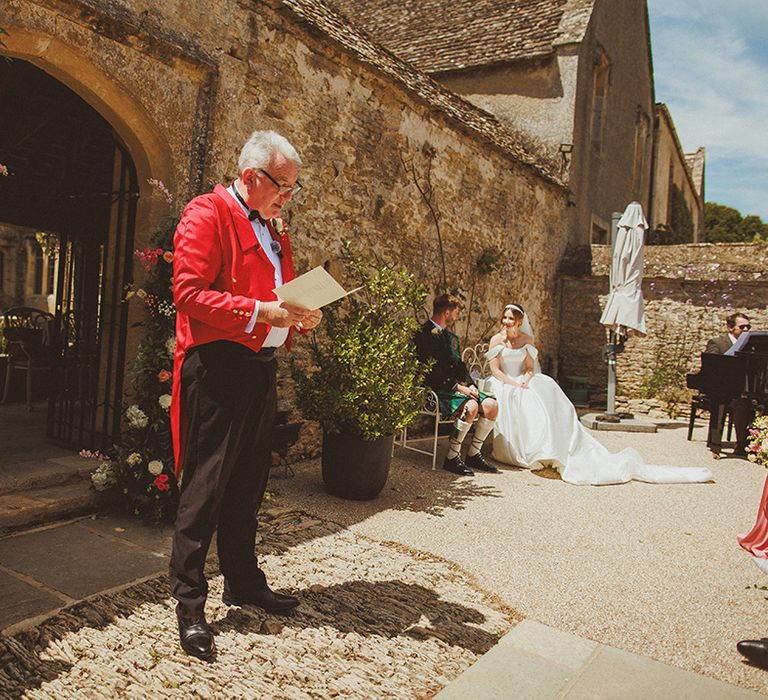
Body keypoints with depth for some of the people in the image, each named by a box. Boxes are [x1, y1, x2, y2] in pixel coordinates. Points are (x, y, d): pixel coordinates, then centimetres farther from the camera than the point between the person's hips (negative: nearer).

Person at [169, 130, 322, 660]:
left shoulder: (275, 232, 20)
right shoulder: (207, 214, -7)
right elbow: (189, 292, -16)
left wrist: (301, 315, 5)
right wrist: (260, 312, -23)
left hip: (262, 367, 8)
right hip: (217, 366, -8)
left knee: (250, 483, 16)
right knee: (206, 486, -1)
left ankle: (243, 581, 31)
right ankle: (189, 605, 11)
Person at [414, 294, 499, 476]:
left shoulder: (451, 336, 22)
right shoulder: (424, 335, -9)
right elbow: (432, 372, -17)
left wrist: (470, 385, 2)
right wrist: (458, 387, -19)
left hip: (458, 387, 9)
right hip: (437, 390, -9)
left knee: (491, 405, -10)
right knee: (470, 406, -31)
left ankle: (473, 454, 1)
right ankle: (451, 458, -18)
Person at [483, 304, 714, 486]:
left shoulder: (526, 340, 12)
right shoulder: (496, 340, 3)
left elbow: (529, 367, 10)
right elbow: (494, 369, -3)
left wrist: (525, 381, -11)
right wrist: (513, 384, -16)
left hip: (522, 384, 3)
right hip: (502, 387, -3)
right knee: (524, 405, -32)